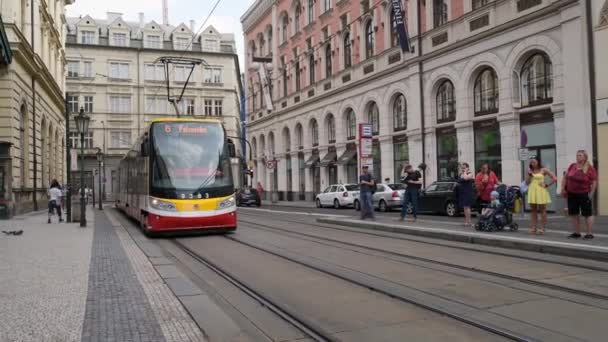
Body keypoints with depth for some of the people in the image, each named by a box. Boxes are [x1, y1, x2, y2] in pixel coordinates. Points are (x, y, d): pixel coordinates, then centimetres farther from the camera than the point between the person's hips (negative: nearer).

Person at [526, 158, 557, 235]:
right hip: (532, 192, 5)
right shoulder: (530, 171, 10)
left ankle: (542, 228, 3)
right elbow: (527, 182, 10)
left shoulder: (543, 170, -2)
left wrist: (547, 185, -6)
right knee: (533, 210, 7)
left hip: (541, 192, -5)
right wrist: (529, 175, -4)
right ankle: (534, 228, 11)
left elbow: (554, 178, -5)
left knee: (542, 210, 1)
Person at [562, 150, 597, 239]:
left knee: (587, 214, 1)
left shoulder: (590, 168, -9)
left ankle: (590, 233, 6)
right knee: (574, 213, 9)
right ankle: (577, 232, 19)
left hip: (584, 194, -5)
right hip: (571, 194, 5)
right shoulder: (572, 166, 4)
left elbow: (594, 182, -7)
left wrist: (591, 193, -11)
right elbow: (565, 178, 11)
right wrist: (563, 189, 6)